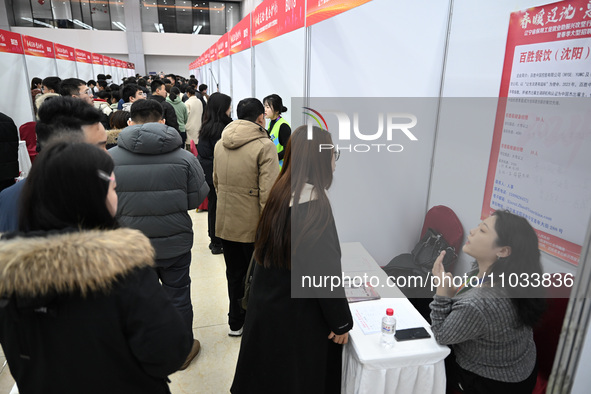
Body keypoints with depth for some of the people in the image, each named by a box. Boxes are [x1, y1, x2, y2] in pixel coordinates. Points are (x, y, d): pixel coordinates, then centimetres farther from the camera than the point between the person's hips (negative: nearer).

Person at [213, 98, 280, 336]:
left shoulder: (220, 144, 7)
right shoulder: (264, 146, -15)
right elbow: (268, 192, -20)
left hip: (225, 223, 6)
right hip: (253, 225, -6)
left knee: (234, 274, 19)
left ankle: (236, 323, 34)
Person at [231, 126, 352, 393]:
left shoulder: (280, 194, -4)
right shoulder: (315, 208, -28)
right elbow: (325, 273, -23)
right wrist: (341, 322, -9)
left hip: (267, 308, 8)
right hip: (299, 318, -7)